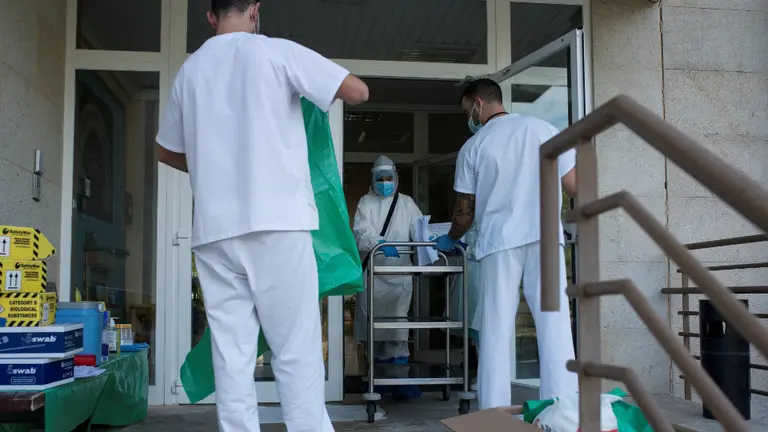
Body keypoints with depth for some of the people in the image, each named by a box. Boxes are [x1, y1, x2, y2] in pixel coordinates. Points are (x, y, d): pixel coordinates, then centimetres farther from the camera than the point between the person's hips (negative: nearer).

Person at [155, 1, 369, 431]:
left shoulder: (190, 69, 16)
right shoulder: (276, 51, 1)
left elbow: (166, 151, 27)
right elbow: (358, 91, -1)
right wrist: (316, 77, 18)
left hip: (214, 229, 5)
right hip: (276, 223, -4)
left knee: (231, 355, 5)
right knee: (297, 352, 0)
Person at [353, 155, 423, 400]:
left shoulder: (406, 203, 12)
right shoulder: (366, 202, 7)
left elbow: (419, 229, -1)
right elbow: (361, 231, -10)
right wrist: (380, 244, -30)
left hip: (399, 273, 0)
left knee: (398, 327, -7)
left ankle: (400, 380, -7)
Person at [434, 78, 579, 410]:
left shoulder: (472, 148, 7)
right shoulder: (542, 129, 8)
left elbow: (466, 210, 11)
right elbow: (574, 186, 5)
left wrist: (451, 239, 29)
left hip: (499, 241, 0)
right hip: (544, 236, 1)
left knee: (496, 329, 3)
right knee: (553, 323, -1)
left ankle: (495, 414, 3)